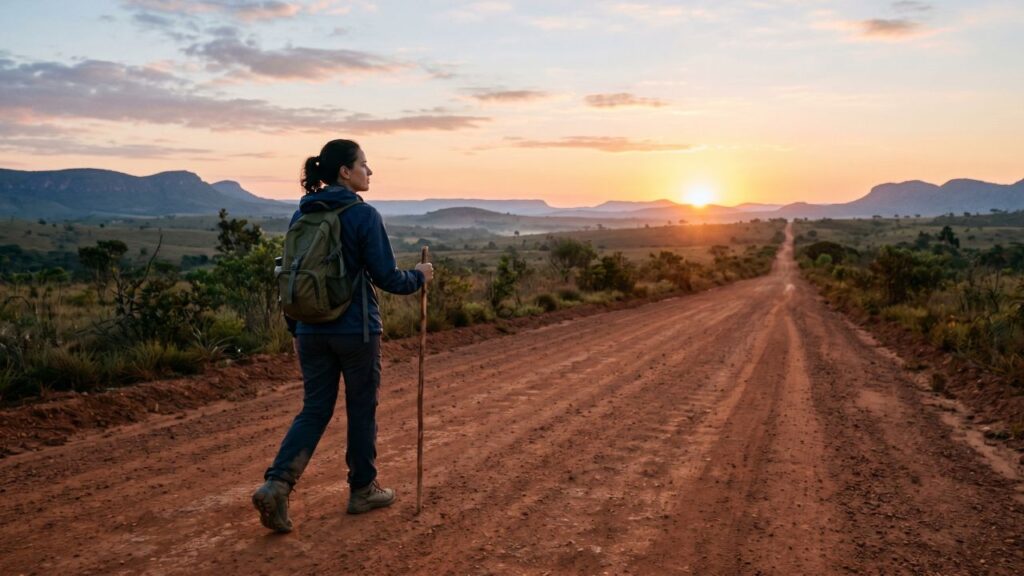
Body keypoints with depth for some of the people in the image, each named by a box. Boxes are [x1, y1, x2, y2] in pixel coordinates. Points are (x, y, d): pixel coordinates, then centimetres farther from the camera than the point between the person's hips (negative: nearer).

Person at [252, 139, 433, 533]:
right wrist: (419, 277, 7)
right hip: (356, 330, -5)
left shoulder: (301, 215, 6)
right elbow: (386, 277, -13)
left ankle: (277, 484, -5)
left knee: (315, 409, 12)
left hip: (312, 331, 5)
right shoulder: (364, 215, -13)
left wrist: (295, 329, 18)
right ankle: (363, 490, 24)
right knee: (362, 410, 11)